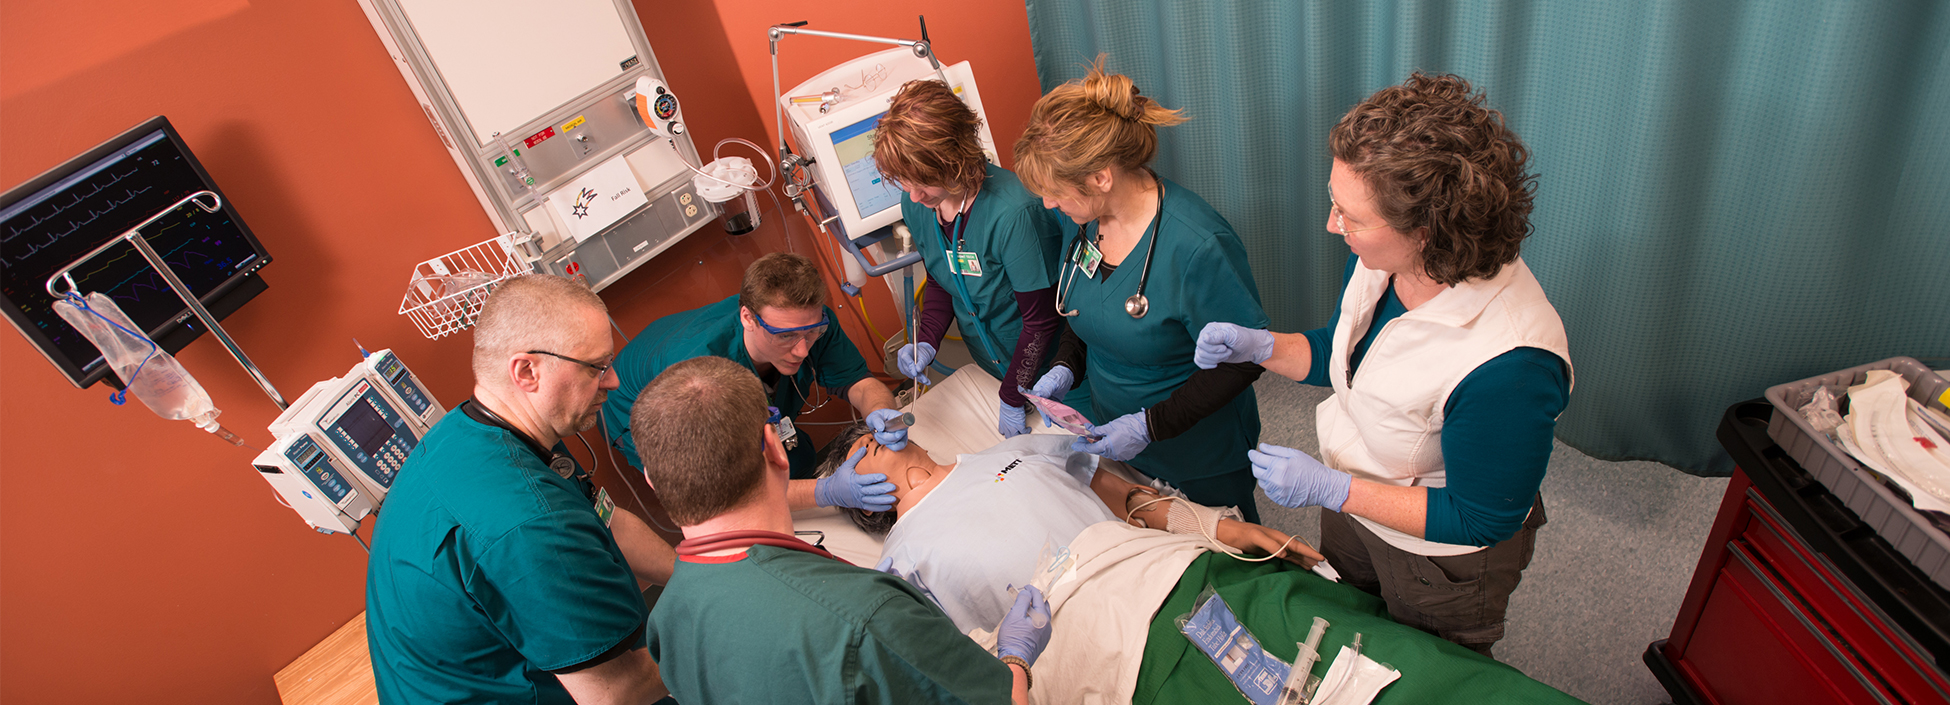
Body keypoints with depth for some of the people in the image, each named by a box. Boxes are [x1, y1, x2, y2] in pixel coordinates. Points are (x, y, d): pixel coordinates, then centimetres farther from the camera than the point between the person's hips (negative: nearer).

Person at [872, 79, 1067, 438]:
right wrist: (925, 342, -10)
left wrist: (1013, 400, -14)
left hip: (1045, 370, -6)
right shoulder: (915, 205, -12)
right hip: (990, 366, 6)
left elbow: (1041, 320, -24)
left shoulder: (1015, 212, -34)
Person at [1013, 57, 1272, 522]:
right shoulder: (1088, 219, -9)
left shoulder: (1197, 247, -33)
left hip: (1201, 462, -6)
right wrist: (1065, 369, -9)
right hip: (1112, 435, 6)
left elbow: (1245, 358, -25)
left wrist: (1150, 425, -27)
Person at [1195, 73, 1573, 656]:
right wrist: (1260, 346, -17)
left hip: (1442, 556, -6)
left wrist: (1331, 488, -32)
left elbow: (1481, 520, -29)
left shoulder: (1507, 368, -42)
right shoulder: (1385, 258, -19)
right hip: (1352, 506, 6)